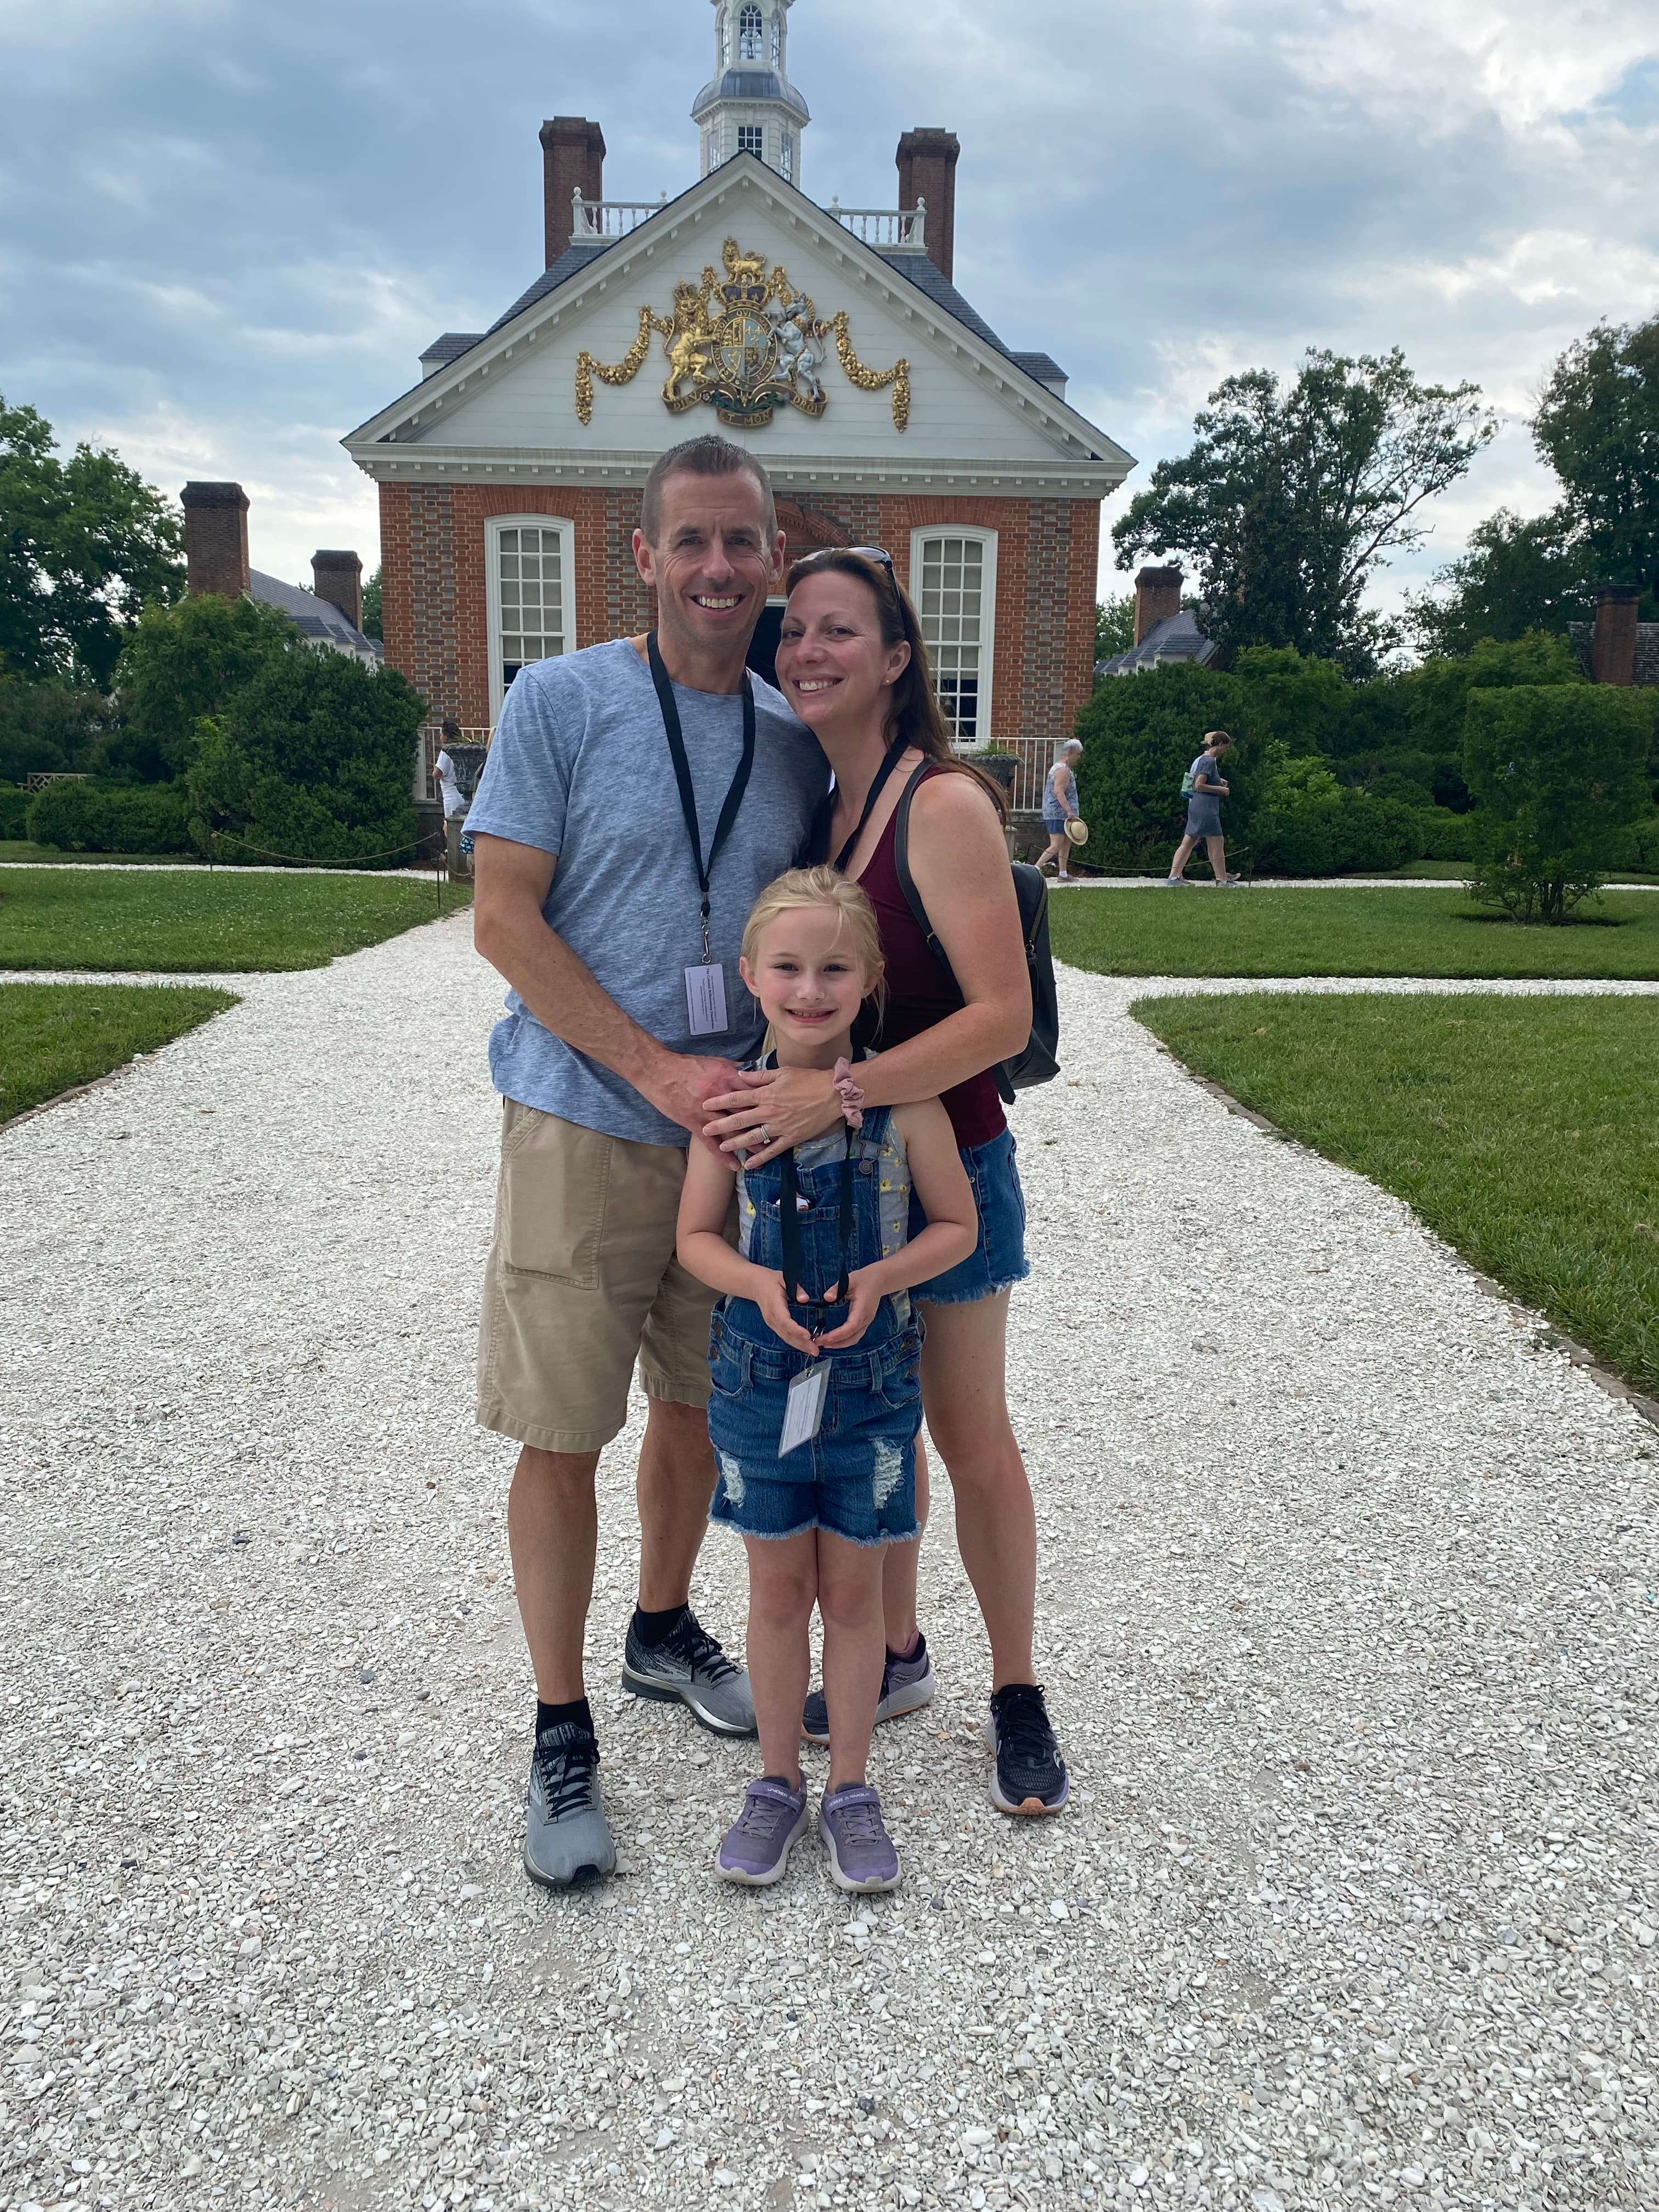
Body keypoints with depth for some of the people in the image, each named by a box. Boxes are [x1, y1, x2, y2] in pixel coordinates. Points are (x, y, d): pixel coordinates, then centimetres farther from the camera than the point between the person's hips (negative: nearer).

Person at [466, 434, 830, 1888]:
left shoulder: (796, 740, 7)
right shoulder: (560, 702, -6)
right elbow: (504, 919, -10)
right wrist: (660, 1071, -17)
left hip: (738, 1127, 4)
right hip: (586, 1126, -4)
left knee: (699, 1405, 17)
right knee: (563, 1433, 2)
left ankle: (664, 1633, 41)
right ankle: (562, 1735, 19)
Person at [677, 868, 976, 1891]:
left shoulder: (905, 1099, -11)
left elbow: (957, 1226, -2)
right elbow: (697, 1236, 2)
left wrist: (880, 1278, -18)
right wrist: (761, 1285, -17)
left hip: (872, 1383, -1)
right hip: (759, 1378, 1)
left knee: (853, 1590, 13)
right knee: (778, 1589, 15)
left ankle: (851, 1787, 33)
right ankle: (778, 1781, 34)